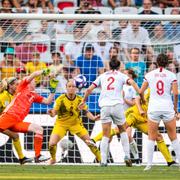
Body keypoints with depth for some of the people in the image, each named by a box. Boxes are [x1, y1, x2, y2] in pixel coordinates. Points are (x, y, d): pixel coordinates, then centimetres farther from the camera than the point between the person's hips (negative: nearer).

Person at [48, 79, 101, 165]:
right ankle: (53, 159, 14)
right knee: (52, 143, -17)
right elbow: (54, 112, -19)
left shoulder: (80, 99, -11)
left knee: (89, 141, -8)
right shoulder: (60, 99, -18)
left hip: (76, 123, 2)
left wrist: (93, 118, -27)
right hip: (61, 124, -2)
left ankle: (100, 159, 9)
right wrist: (51, 113, -44)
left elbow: (86, 112, -7)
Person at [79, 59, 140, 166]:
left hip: (104, 106, 1)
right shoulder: (121, 75, 12)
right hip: (117, 105, -1)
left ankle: (103, 161, -7)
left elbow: (89, 90, 14)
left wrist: (84, 101, 26)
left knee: (106, 135, 4)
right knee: (123, 131, 18)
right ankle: (127, 156, 6)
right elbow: (132, 82, -8)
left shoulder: (102, 76, 19)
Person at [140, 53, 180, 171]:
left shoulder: (149, 75, 3)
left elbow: (141, 91, 7)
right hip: (168, 108, -1)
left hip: (153, 108, 1)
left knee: (151, 137, 6)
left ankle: (149, 164, -2)